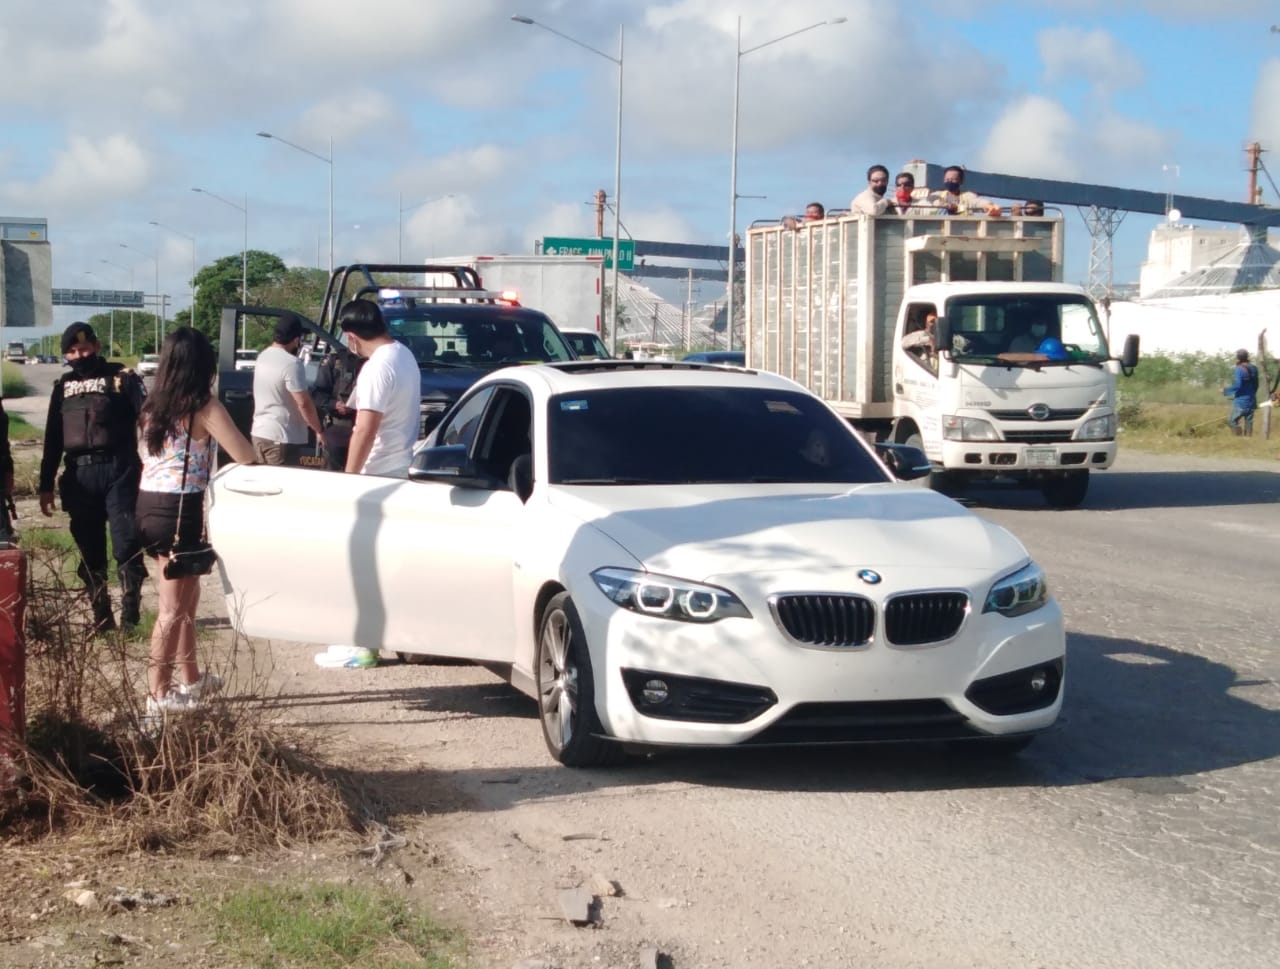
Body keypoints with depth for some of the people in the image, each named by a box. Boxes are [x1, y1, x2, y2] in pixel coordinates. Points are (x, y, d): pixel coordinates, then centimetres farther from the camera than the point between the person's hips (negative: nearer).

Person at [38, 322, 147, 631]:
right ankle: (101, 617, 16)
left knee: (126, 546, -9)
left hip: (119, 471, -4)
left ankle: (130, 616, -3)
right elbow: (52, 440, 19)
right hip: (80, 476, 5)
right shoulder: (63, 386, 16)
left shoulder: (123, 378, 3)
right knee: (90, 552, 8)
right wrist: (46, 485, 15)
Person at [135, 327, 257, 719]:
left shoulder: (153, 406, 10)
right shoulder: (204, 407, -10)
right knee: (173, 607, -1)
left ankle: (190, 678, 31)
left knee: (186, 594, 21)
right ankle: (158, 694, 1)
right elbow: (246, 457, -12)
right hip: (180, 509, -7)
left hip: (148, 503, 7)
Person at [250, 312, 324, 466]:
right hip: (281, 438, -9)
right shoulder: (291, 363, -19)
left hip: (258, 433, 9)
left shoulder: (263, 356, 9)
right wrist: (319, 430, -8)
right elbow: (304, 403, -19)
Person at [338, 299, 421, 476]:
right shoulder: (404, 354, 10)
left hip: (380, 473, -10)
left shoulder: (377, 368, -21)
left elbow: (365, 432, -24)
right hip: (403, 466, 10)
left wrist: (349, 476, -19)